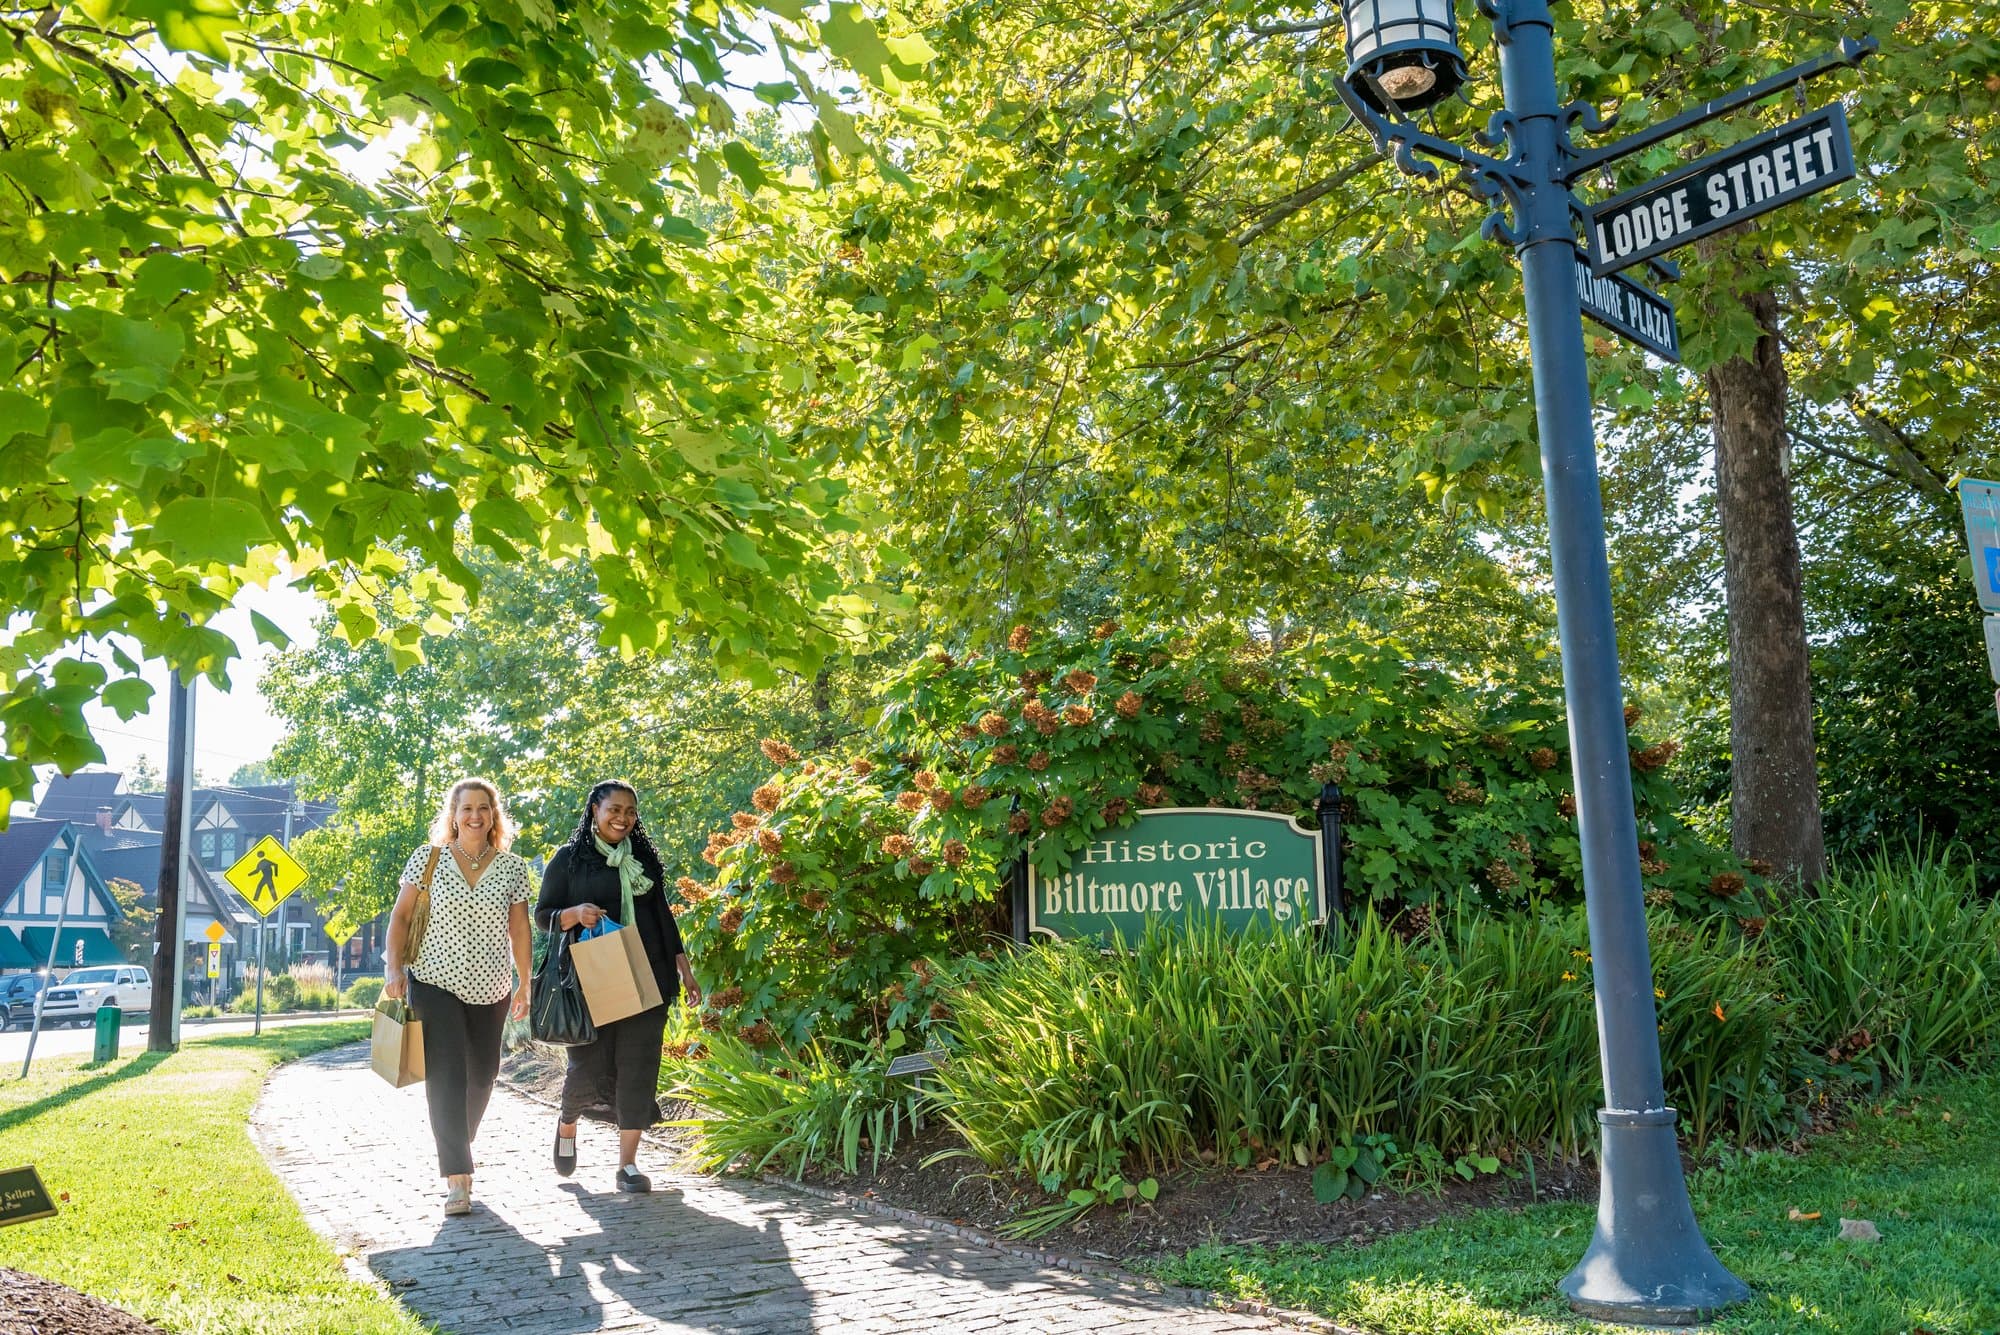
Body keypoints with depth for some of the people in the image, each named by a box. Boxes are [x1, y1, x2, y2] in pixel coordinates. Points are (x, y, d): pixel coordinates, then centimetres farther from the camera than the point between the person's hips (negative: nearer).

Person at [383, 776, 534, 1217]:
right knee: (446, 1075, -11)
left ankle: (460, 1143, 39)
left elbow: (520, 929, 6)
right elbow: (401, 916, 1)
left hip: (490, 989, 3)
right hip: (435, 983, -3)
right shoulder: (427, 859, -2)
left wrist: (524, 983, 7)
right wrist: (394, 968, -8)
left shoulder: (512, 867, 1)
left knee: (482, 1074, 12)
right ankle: (457, 1178, -10)